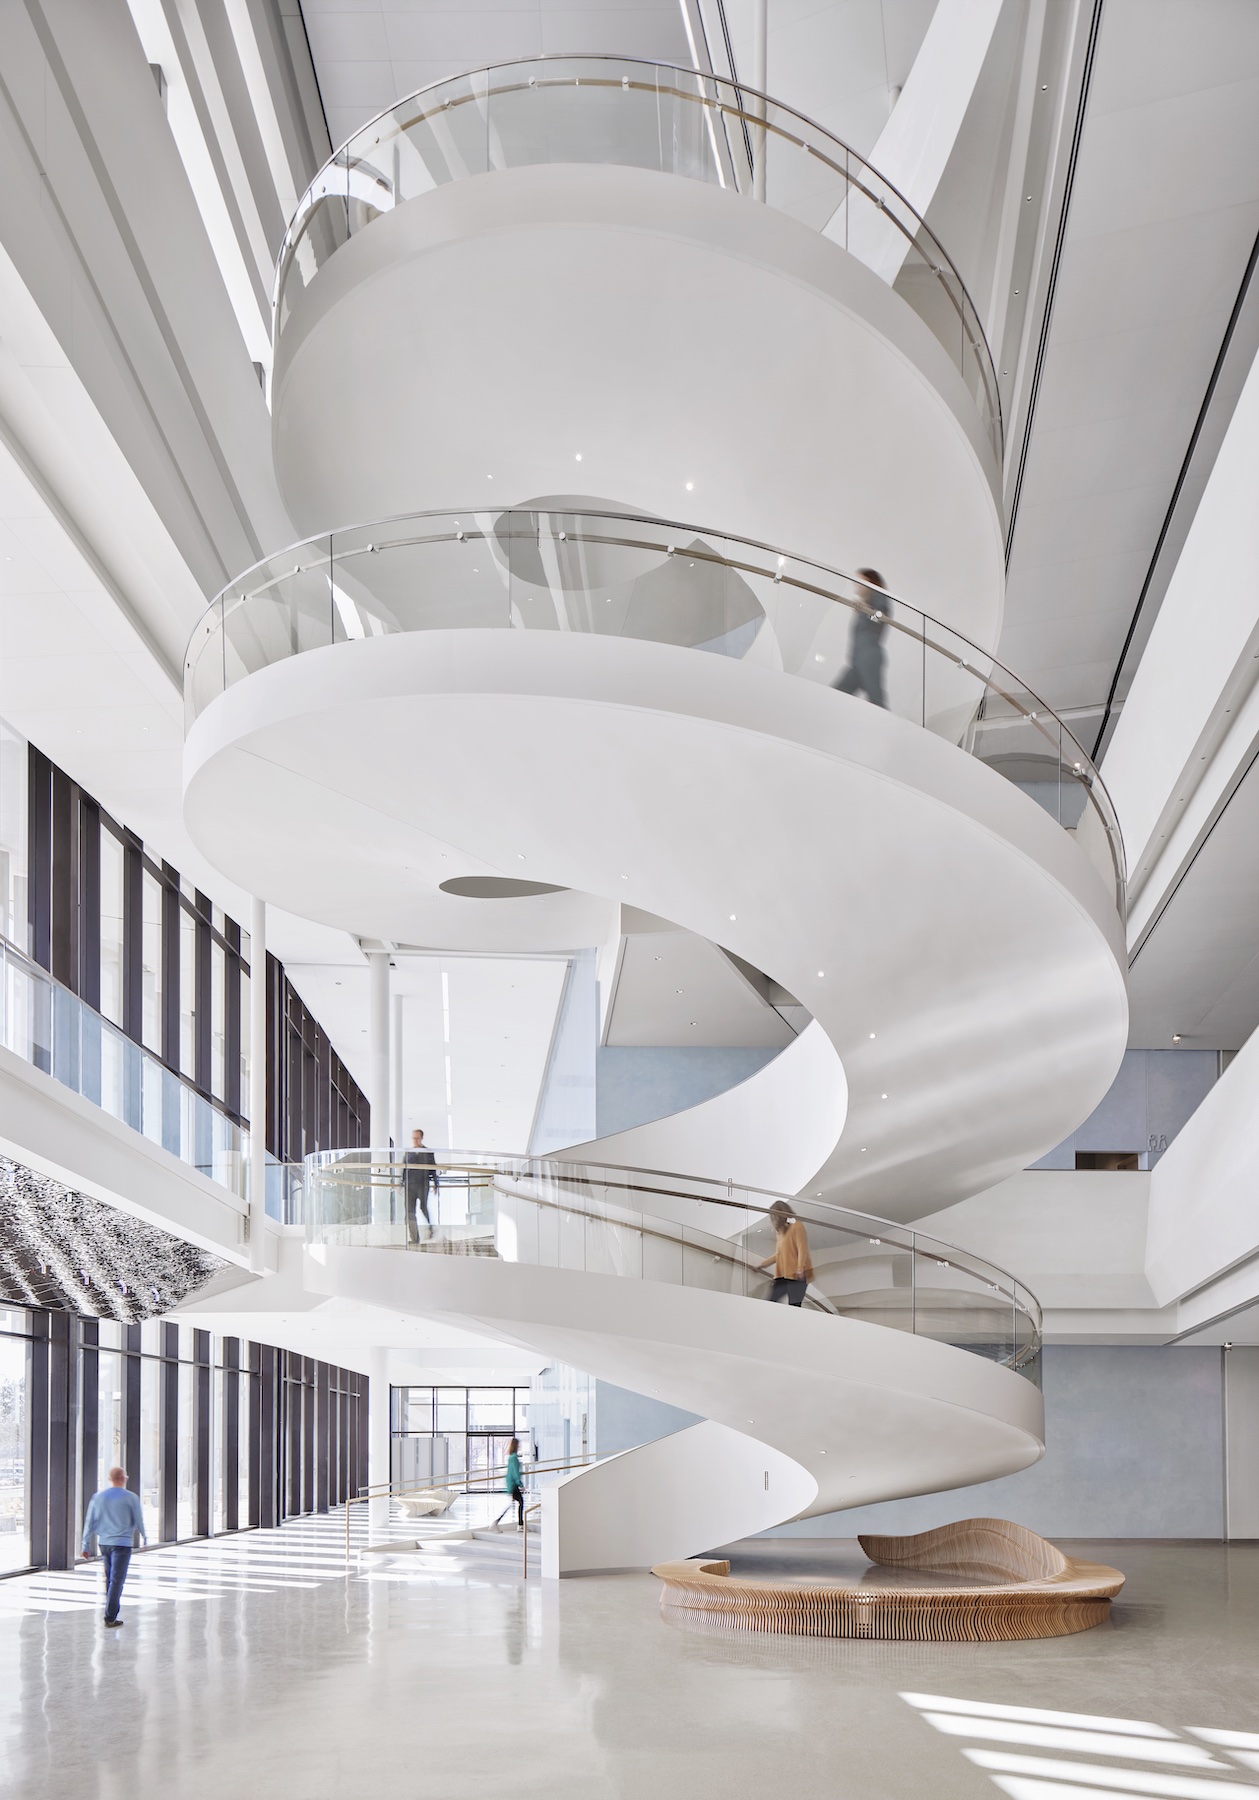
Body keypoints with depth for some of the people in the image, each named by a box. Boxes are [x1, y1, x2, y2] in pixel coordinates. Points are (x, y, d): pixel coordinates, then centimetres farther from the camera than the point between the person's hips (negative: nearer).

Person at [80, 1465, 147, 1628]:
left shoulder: (98, 1497, 5)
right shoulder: (131, 1498, -6)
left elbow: (90, 1523, 5)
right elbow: (139, 1521, 1)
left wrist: (86, 1546, 9)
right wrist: (145, 1536, 20)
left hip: (104, 1543, 5)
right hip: (122, 1543, -5)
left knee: (109, 1578, 18)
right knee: (117, 1580, -5)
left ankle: (111, 1611, 24)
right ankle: (110, 1617, -9)